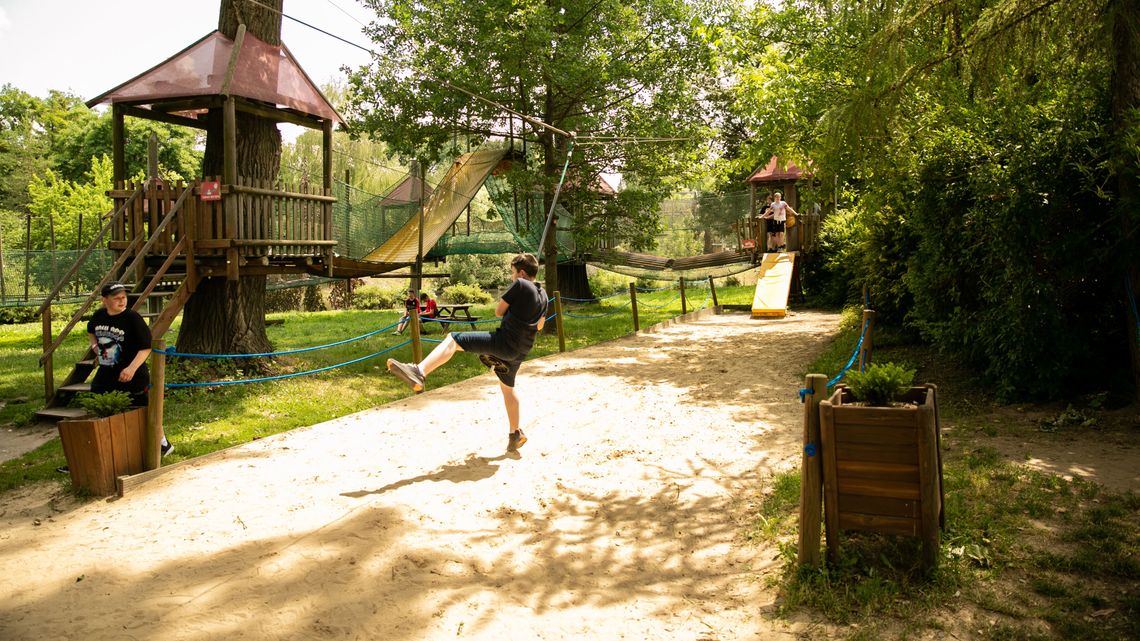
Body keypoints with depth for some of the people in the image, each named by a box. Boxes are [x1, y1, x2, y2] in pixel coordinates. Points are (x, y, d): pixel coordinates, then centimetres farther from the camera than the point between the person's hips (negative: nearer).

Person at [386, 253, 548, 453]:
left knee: (453, 340, -16)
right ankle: (515, 434, 34)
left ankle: (419, 372, -37)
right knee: (507, 387, 27)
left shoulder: (519, 285, -8)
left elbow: (498, 311, -2)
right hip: (520, 351, 9)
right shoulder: (543, 295, 15)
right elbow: (539, 325, 28)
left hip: (504, 341, -9)